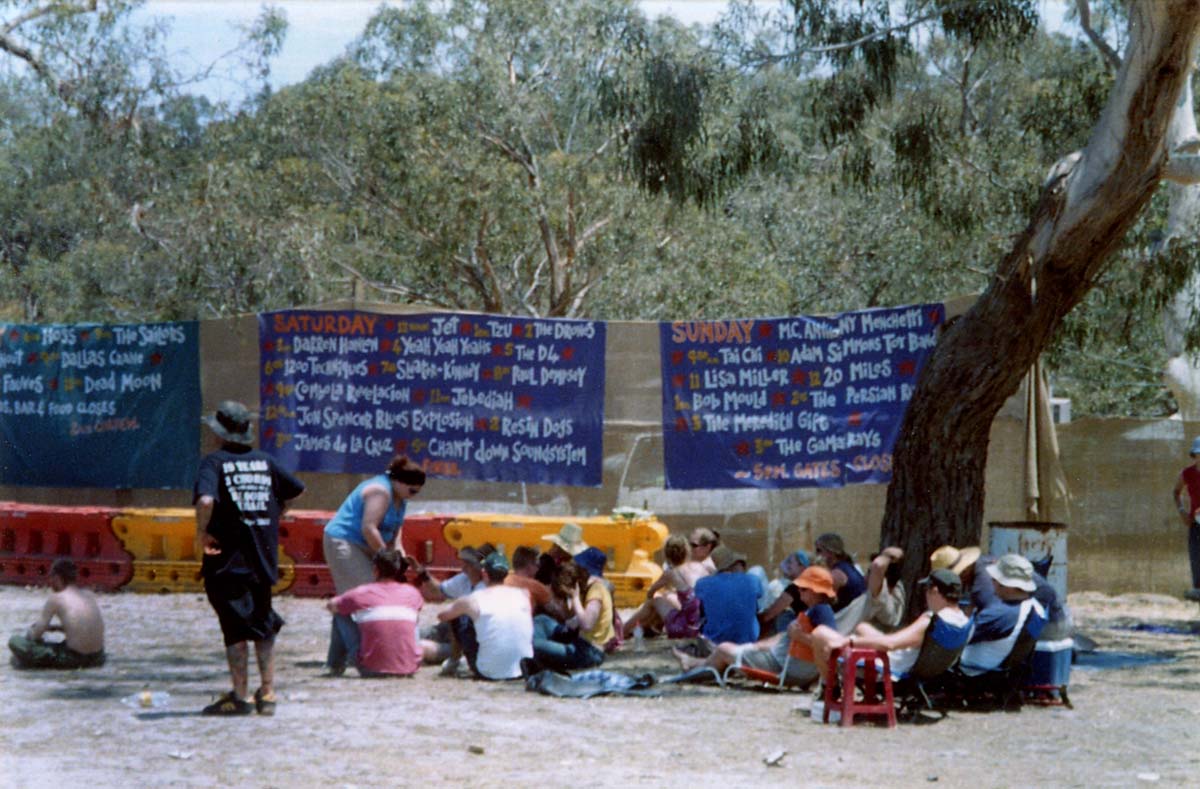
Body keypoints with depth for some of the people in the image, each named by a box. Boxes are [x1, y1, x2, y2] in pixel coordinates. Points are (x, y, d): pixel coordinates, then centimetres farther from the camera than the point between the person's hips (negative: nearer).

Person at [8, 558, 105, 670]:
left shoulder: (55, 599, -6)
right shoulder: (89, 595, 10)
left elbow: (36, 635, -1)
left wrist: (28, 633, 22)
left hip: (74, 659, -5)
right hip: (97, 659, 6)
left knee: (15, 642, -1)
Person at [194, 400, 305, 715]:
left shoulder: (214, 462, -9)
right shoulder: (265, 461, 8)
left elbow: (206, 500, -26)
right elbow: (295, 491, 17)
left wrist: (201, 534, -12)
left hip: (227, 561, -5)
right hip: (264, 559, 5)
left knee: (236, 629, -1)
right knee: (264, 627, 15)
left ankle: (239, 697, 0)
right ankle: (267, 695, 16)